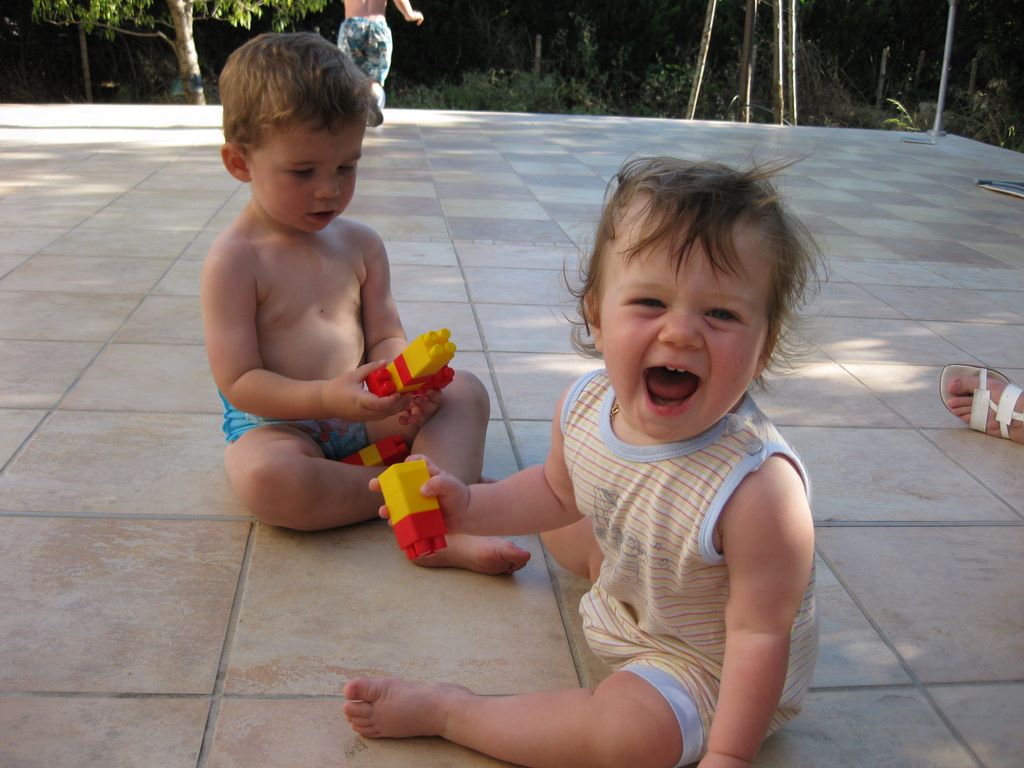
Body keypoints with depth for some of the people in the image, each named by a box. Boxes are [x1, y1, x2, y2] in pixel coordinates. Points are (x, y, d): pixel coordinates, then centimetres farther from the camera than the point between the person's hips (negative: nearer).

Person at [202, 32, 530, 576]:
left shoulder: (361, 244, 5)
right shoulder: (234, 260, -13)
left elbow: (386, 337, 6)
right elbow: (239, 382, -16)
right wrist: (328, 398, -31)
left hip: (362, 412, 6)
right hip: (276, 423, -5)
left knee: (465, 392, -9)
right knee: (266, 478, -38)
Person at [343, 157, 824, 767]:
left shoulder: (758, 491, -41)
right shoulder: (583, 407, -21)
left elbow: (760, 636, -28)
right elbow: (558, 491, 3)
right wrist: (472, 507, -10)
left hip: (710, 663, -5)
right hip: (632, 599, 6)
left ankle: (442, 710, -9)